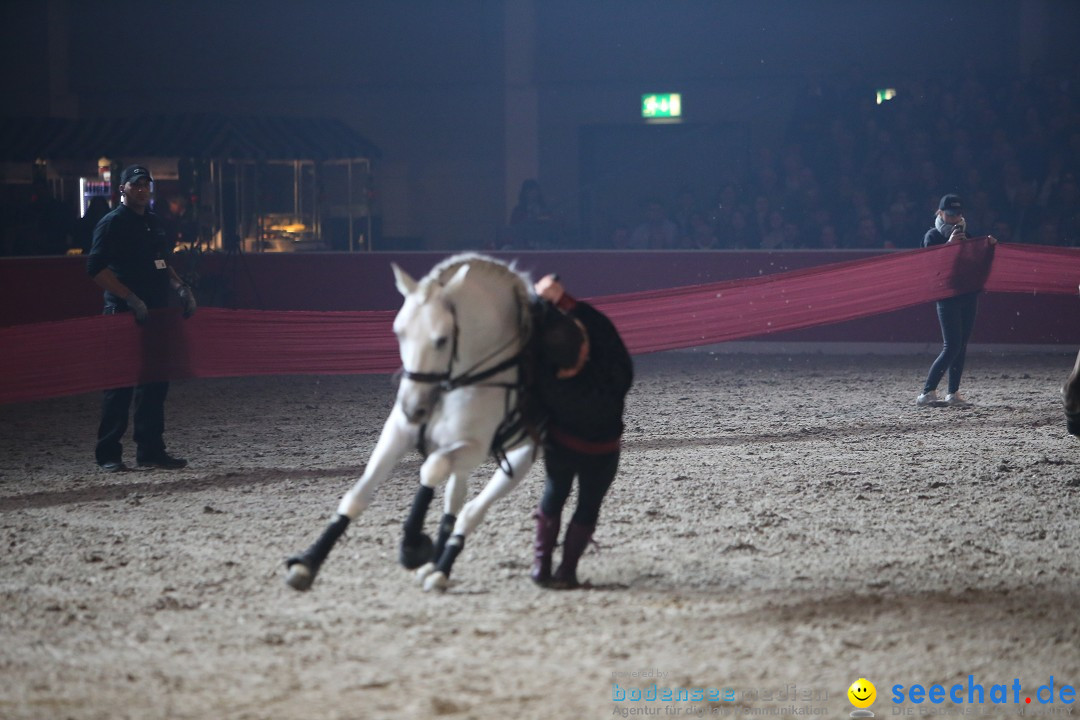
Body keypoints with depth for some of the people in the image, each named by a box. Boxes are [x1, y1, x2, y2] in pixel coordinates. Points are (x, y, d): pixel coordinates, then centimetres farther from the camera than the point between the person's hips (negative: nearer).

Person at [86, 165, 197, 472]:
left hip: (156, 312, 7)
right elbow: (97, 268, -15)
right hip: (125, 314, -7)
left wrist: (181, 287, 10)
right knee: (120, 383, -5)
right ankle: (108, 454, 0)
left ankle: (151, 449, 15)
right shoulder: (112, 224, -7)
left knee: (156, 383, 8)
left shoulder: (154, 222, 17)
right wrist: (131, 298, -21)